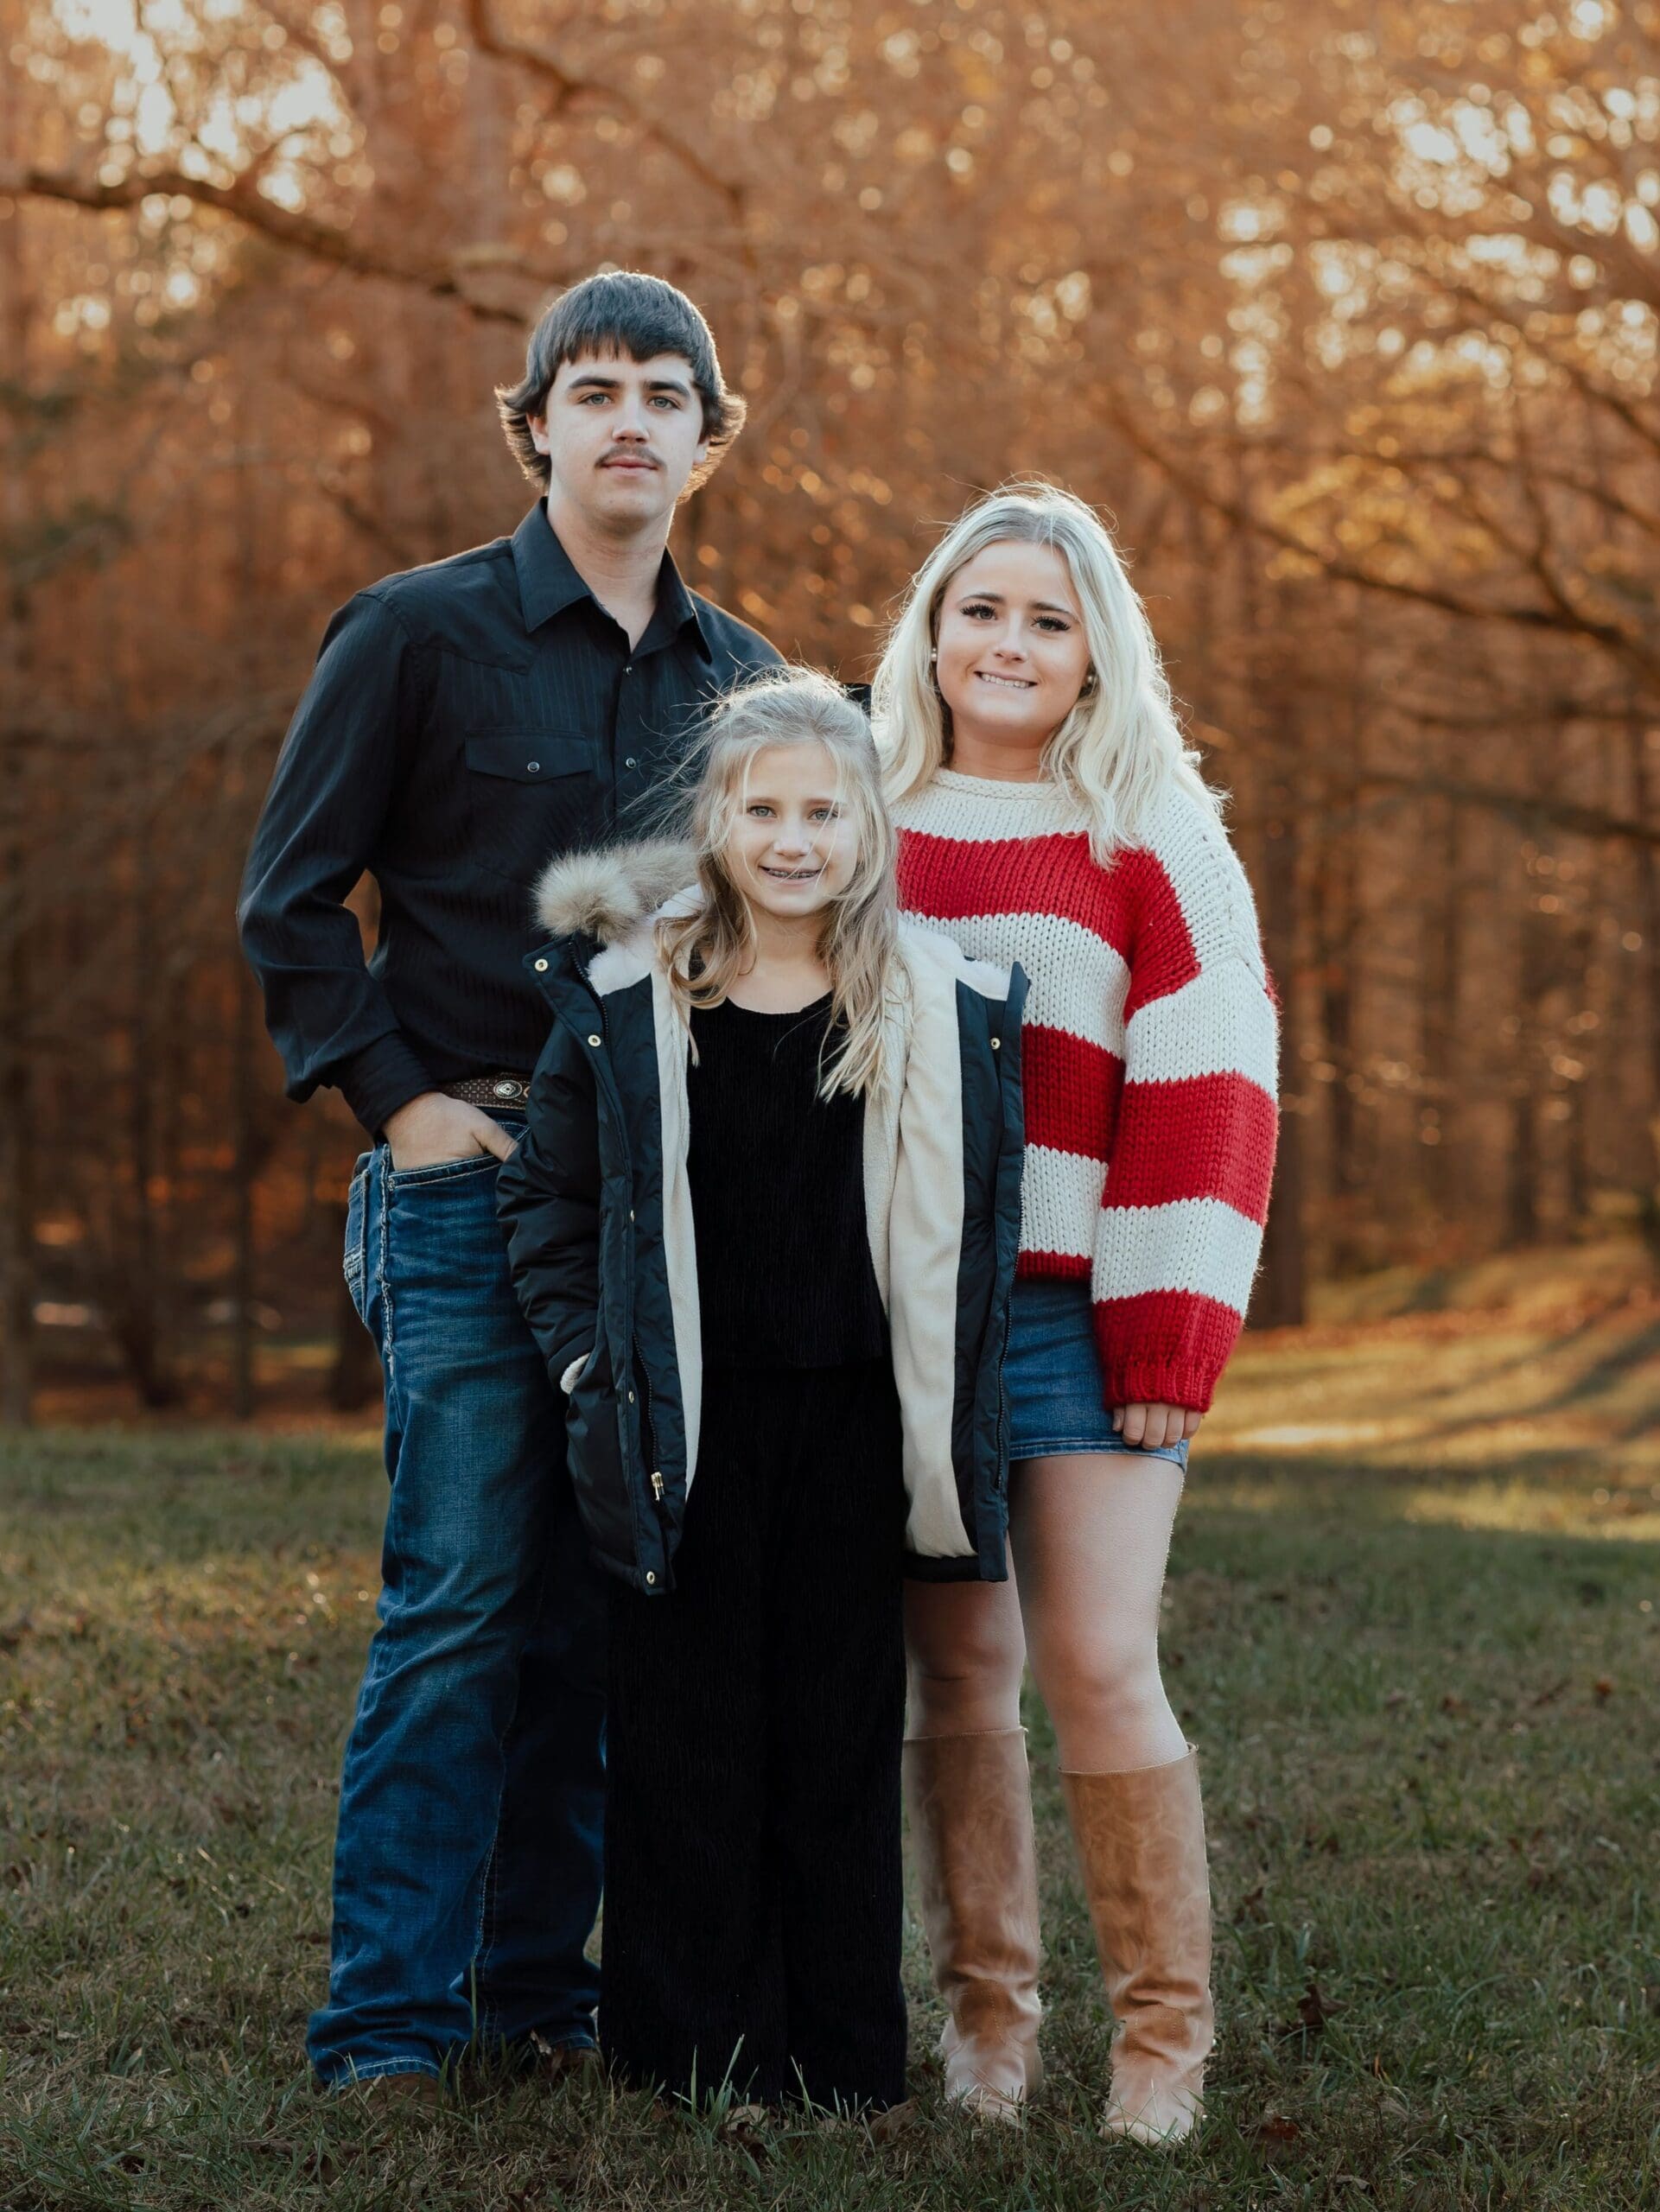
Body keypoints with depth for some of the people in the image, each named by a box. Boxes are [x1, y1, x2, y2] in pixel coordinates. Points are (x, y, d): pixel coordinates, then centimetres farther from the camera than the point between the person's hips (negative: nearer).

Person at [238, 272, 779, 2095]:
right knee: (460, 1596, -7)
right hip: (473, 1177, -4)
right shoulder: (417, 633, -1)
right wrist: (399, 1102, -8)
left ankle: (540, 1979, 16)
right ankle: (387, 2015, 0)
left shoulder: (738, 674, 13)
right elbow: (290, 900, 0)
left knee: (602, 1604, 7)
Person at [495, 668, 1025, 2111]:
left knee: (843, 1733, 6)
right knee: (687, 1731, 4)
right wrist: (589, 1356, -4)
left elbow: (979, 1228, 7)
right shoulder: (630, 996, 0)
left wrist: (952, 1422, 1)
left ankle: (842, 2057, 15)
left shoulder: (942, 1010, 1)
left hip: (852, 1423, 0)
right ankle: (690, 2045, 13)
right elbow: (551, 1194, 7)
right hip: (689, 1428, 0)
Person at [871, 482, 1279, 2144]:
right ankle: (984, 2017, 15)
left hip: (1075, 1308, -3)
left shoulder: (1154, 844, 3)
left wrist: (1170, 1342, -10)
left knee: (1097, 1664, -9)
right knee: (954, 1670, 5)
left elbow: (1207, 1101, -2)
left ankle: (1163, 2033, 3)